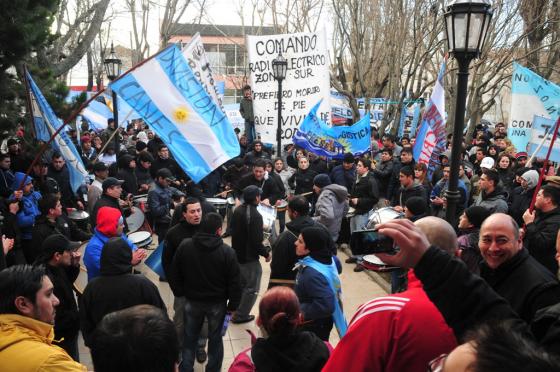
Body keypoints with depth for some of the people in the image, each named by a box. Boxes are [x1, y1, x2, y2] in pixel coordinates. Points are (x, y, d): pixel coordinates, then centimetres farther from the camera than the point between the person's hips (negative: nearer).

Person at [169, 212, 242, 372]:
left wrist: (179, 292, 13)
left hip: (192, 301, 2)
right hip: (217, 303, -2)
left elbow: (174, 274, -1)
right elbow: (235, 283, -14)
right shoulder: (227, 252, -19)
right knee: (215, 339, 17)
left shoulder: (185, 246, -12)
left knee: (190, 338, 20)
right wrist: (232, 305, -1)